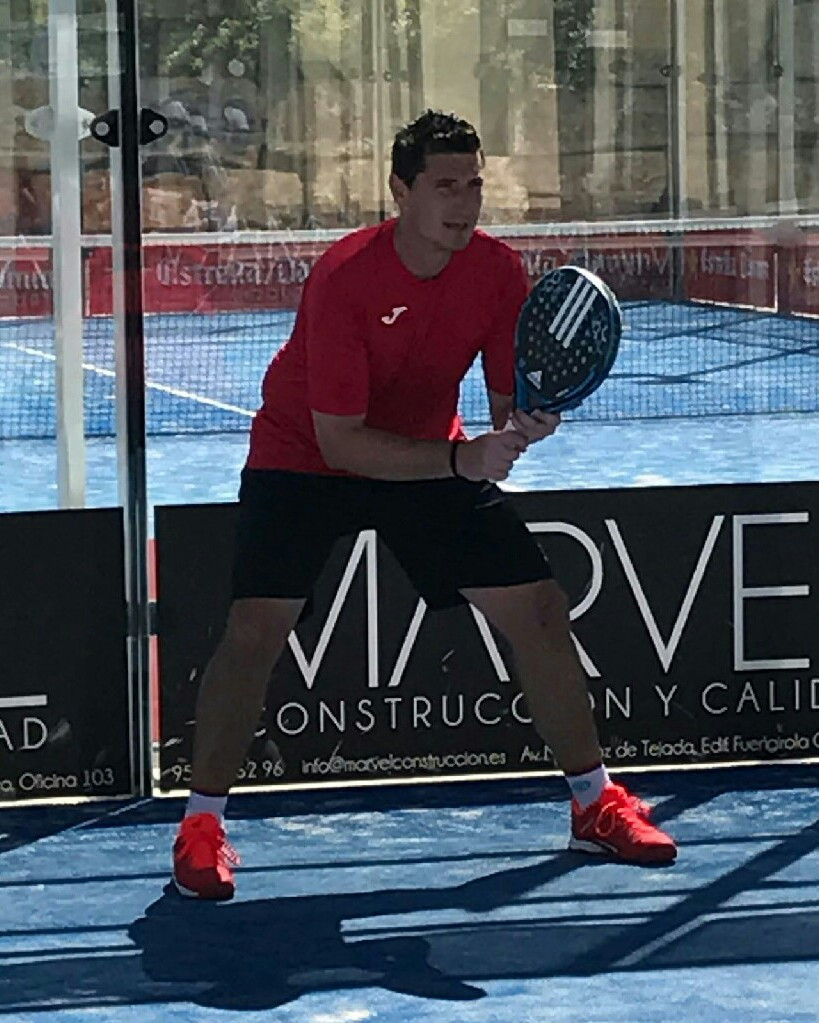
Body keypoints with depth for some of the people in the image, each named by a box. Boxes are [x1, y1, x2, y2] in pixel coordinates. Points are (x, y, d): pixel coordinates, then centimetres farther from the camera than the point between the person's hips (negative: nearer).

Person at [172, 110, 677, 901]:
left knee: (539, 609, -2)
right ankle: (202, 823, -4)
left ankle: (594, 803, 14)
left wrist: (524, 423, -32)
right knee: (256, 628, -21)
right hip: (304, 456, -4)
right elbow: (339, 441, -29)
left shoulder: (496, 270, -14)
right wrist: (457, 460, -38)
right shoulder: (345, 277, -28)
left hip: (434, 459, 4)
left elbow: (507, 404, -7)